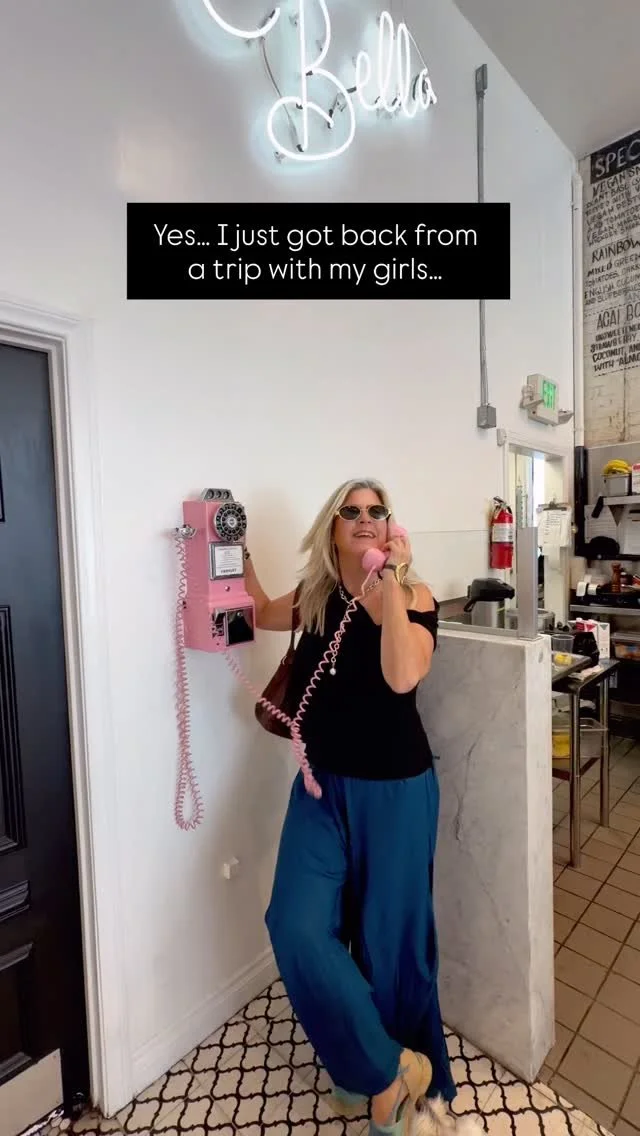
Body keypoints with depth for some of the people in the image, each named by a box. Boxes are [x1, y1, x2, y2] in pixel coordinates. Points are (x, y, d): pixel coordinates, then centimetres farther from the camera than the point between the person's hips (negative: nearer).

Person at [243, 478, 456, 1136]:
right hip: (322, 787, 4)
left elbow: (402, 676, -28)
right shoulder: (316, 598, 1)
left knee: (389, 939, 10)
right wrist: (239, 553, 8)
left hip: (395, 790, -3)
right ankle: (388, 1068, 17)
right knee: (299, 928, -8)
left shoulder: (415, 596, -10)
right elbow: (260, 614, 21)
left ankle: (395, 1070, 39)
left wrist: (391, 580, -25)